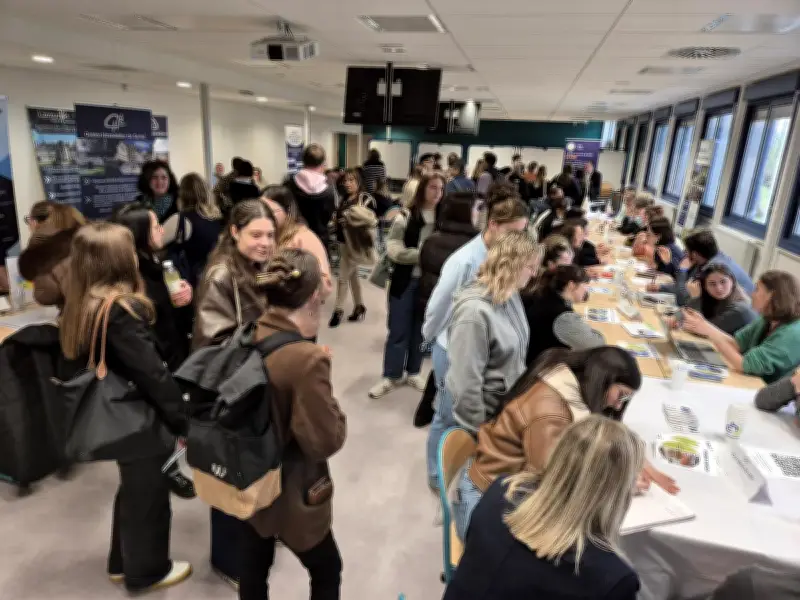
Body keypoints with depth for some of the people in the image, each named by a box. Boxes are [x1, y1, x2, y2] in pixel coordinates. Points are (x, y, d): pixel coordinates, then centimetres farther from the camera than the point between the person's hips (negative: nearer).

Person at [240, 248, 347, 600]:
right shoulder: (308, 359, -30)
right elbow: (325, 442, -23)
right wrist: (332, 407, -7)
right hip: (291, 495, -6)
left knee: (252, 570, 26)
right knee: (326, 571, 21)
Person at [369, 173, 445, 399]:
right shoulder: (406, 216, -8)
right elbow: (393, 249, -13)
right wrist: (422, 255, -19)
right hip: (406, 280, -2)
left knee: (420, 329, 15)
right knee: (398, 330, 6)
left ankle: (413, 372, 32)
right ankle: (391, 376, 21)